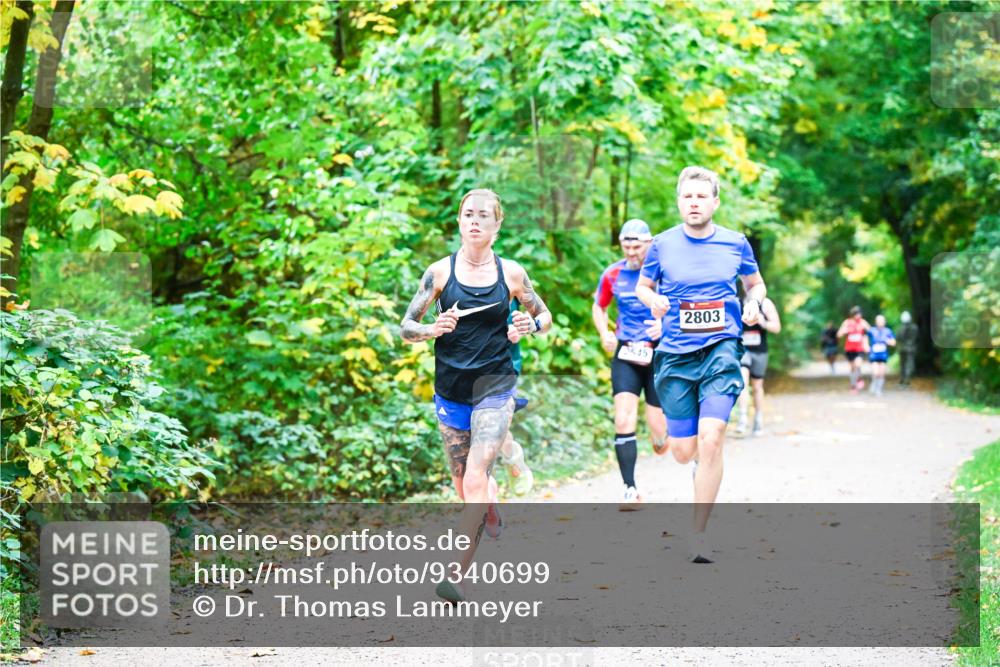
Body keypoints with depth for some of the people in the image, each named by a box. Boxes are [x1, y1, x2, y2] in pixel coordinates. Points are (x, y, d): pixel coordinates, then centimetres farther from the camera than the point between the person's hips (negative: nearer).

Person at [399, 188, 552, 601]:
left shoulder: (511, 273, 0)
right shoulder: (440, 272, -1)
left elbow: (544, 315, 14)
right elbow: (406, 327, 1)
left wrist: (531, 325, -9)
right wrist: (434, 329, -20)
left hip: (495, 388, -2)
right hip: (450, 391, 2)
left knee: (475, 480, -16)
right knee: (465, 486, 13)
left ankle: (458, 575, -16)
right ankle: (493, 506, 49)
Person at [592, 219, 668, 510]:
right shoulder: (613, 275, 3)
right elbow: (599, 307, 18)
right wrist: (605, 333, 0)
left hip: (660, 353, -1)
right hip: (626, 354, 2)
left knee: (657, 426, -1)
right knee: (623, 420, -14)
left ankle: (662, 434, 39)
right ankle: (630, 489, -10)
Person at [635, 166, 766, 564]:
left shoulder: (735, 243, 4)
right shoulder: (663, 245, 3)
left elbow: (755, 283, 19)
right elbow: (642, 286, 17)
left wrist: (754, 303, -3)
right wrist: (654, 300, -6)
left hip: (721, 349, -1)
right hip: (676, 354, 2)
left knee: (710, 437, -18)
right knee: (682, 450, 3)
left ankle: (698, 532, -10)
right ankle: (704, 462, 44)